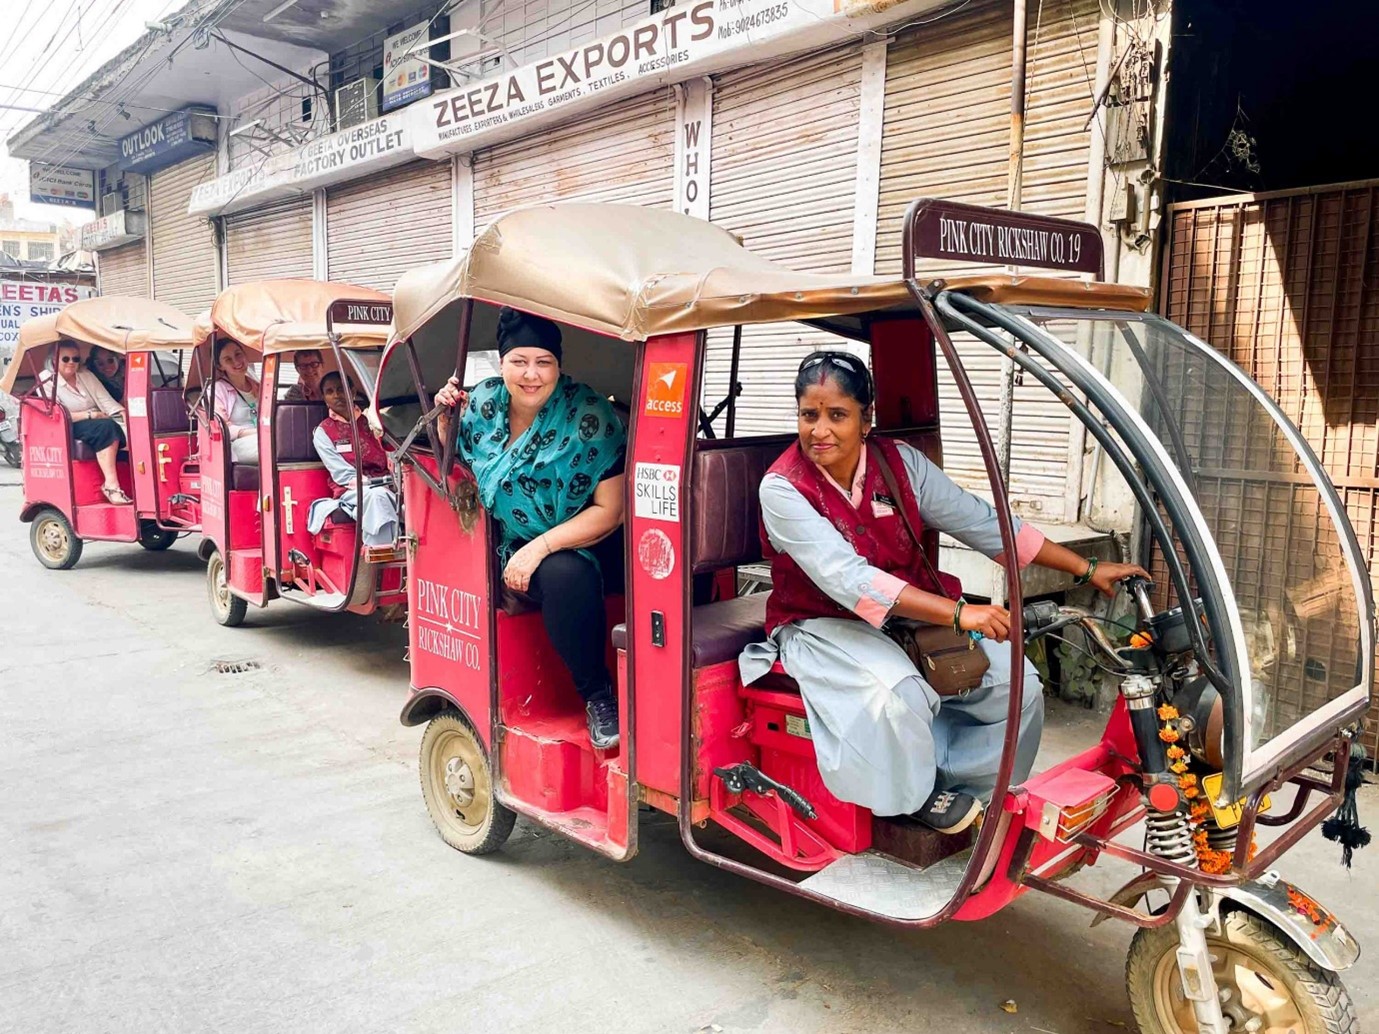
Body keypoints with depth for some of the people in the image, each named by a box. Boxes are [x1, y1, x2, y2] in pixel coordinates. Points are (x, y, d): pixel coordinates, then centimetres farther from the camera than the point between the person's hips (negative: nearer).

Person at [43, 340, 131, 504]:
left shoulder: (87, 376, 16)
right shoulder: (47, 381, 1)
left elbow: (106, 401, 5)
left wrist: (124, 415, -14)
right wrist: (90, 414, -16)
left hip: (100, 423, 5)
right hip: (69, 430, -5)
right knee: (106, 427, -35)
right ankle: (111, 485, -43)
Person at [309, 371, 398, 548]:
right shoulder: (323, 432, 7)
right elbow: (342, 474, -3)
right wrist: (377, 485, -17)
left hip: (386, 488, 3)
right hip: (350, 491, -3)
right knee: (377, 496, -36)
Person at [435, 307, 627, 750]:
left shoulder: (587, 416, -16)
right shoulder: (485, 401, 0)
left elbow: (609, 511, -17)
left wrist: (540, 548, -24)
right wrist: (446, 417, -2)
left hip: (584, 543, -7)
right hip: (514, 544, 8)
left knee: (565, 574, -34)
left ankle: (599, 693, -17)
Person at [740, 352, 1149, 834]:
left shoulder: (900, 462, -6)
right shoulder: (782, 488, -20)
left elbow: (979, 521, -1)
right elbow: (849, 581, -30)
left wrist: (1087, 569, -2)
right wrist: (958, 613, -39)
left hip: (910, 614, 5)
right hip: (823, 626, -5)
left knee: (1014, 680, -11)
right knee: (893, 695, -33)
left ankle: (965, 788, 11)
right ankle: (918, 794, -2)